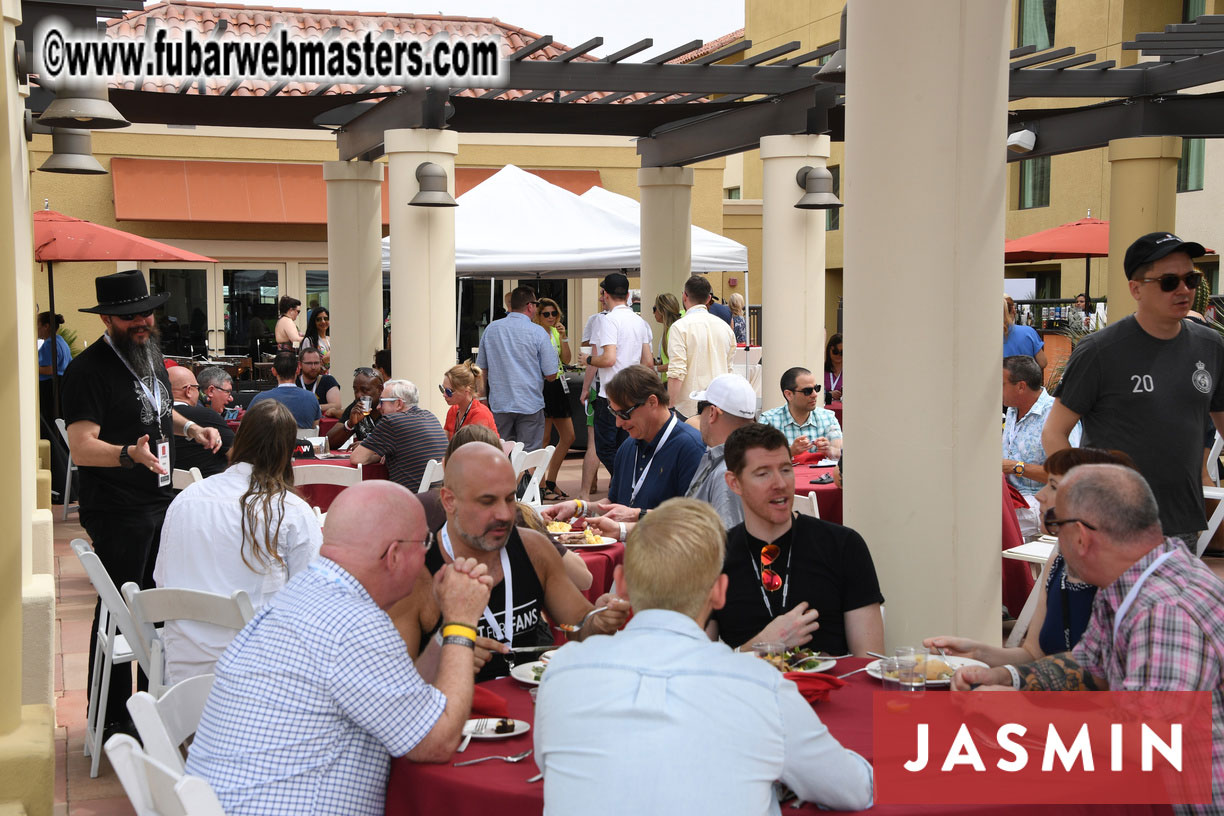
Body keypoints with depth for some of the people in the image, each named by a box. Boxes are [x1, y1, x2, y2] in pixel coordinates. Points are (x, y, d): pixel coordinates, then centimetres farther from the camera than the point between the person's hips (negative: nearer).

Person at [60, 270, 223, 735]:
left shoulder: (150, 355, 10)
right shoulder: (88, 370, -17)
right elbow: (81, 448, -25)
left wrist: (191, 428, 9)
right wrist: (130, 454, -42)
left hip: (160, 501, 8)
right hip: (117, 511, -8)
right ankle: (111, 718, 12)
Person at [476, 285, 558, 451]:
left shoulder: (491, 329, 4)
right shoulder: (538, 333, -8)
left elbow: (481, 369, 10)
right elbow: (551, 375, -7)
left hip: (499, 404, 4)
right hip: (530, 405, -3)